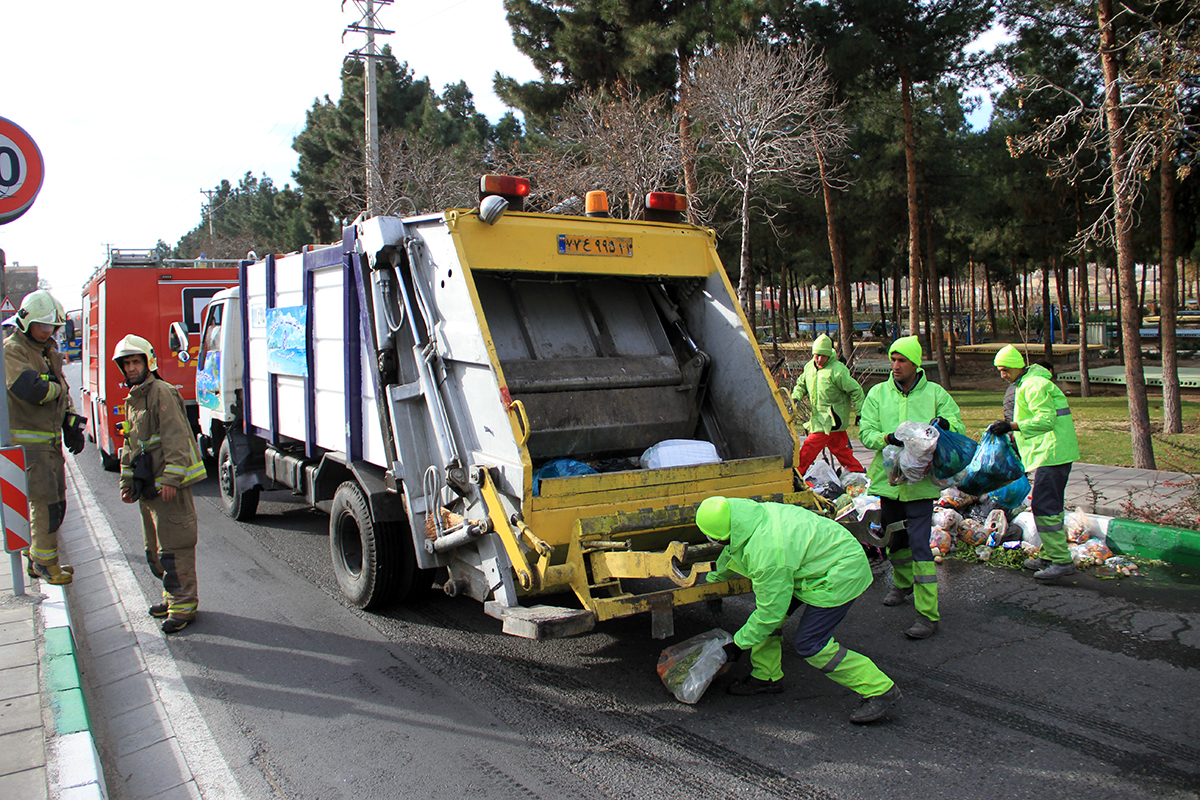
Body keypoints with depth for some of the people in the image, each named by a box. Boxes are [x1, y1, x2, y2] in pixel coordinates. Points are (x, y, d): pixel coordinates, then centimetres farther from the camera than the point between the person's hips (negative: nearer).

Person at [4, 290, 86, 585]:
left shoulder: (48, 351, 16)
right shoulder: (12, 350, -12)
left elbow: (63, 393, 22)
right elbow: (30, 389, -27)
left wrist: (72, 425, 12)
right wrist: (55, 386, -7)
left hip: (51, 440, 9)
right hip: (27, 442, -9)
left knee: (55, 503, 13)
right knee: (45, 503, -8)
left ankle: (37, 559, 25)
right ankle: (44, 563, 5)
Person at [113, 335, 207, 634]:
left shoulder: (162, 393, -11)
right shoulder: (132, 401, 19)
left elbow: (175, 438, -18)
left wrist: (170, 479, -22)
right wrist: (127, 481, 22)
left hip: (169, 486, -10)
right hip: (147, 487, 10)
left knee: (173, 547, -8)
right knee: (155, 549, 17)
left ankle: (183, 605, -2)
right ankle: (172, 597, 29)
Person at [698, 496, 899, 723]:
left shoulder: (766, 553, -35)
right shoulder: (750, 511, -9)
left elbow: (771, 612, -23)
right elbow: (732, 553, 16)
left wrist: (739, 643, -9)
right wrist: (712, 578, 31)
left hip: (841, 574, -10)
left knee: (810, 645, -10)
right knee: (764, 601, 9)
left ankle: (880, 690, 0)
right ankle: (766, 677, 23)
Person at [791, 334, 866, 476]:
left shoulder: (837, 370, -17)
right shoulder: (809, 367, 6)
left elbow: (856, 390, -12)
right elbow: (801, 384, 21)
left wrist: (859, 413, -11)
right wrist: (796, 398, 1)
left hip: (831, 420, -8)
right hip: (818, 418, 8)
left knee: (809, 448, -8)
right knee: (840, 449, 13)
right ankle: (858, 472, 23)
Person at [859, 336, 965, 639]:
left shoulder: (935, 394, 0)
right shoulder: (878, 393, 3)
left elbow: (959, 426, 3)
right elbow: (866, 432, -2)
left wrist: (944, 423, -21)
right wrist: (888, 438, -23)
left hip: (920, 481, -3)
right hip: (888, 477, 3)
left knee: (919, 543, -9)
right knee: (896, 537, 20)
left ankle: (928, 614, -3)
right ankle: (902, 584, 48)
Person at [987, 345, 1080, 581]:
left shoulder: (1035, 385, -13)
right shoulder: (1026, 383, 20)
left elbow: (1045, 420, -23)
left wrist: (1011, 426, -26)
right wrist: (1012, 436, 20)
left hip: (1051, 453, -11)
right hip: (1047, 454, 11)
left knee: (1044, 506, -12)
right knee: (1049, 506, 15)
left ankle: (1061, 560, -9)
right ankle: (1051, 556, 23)